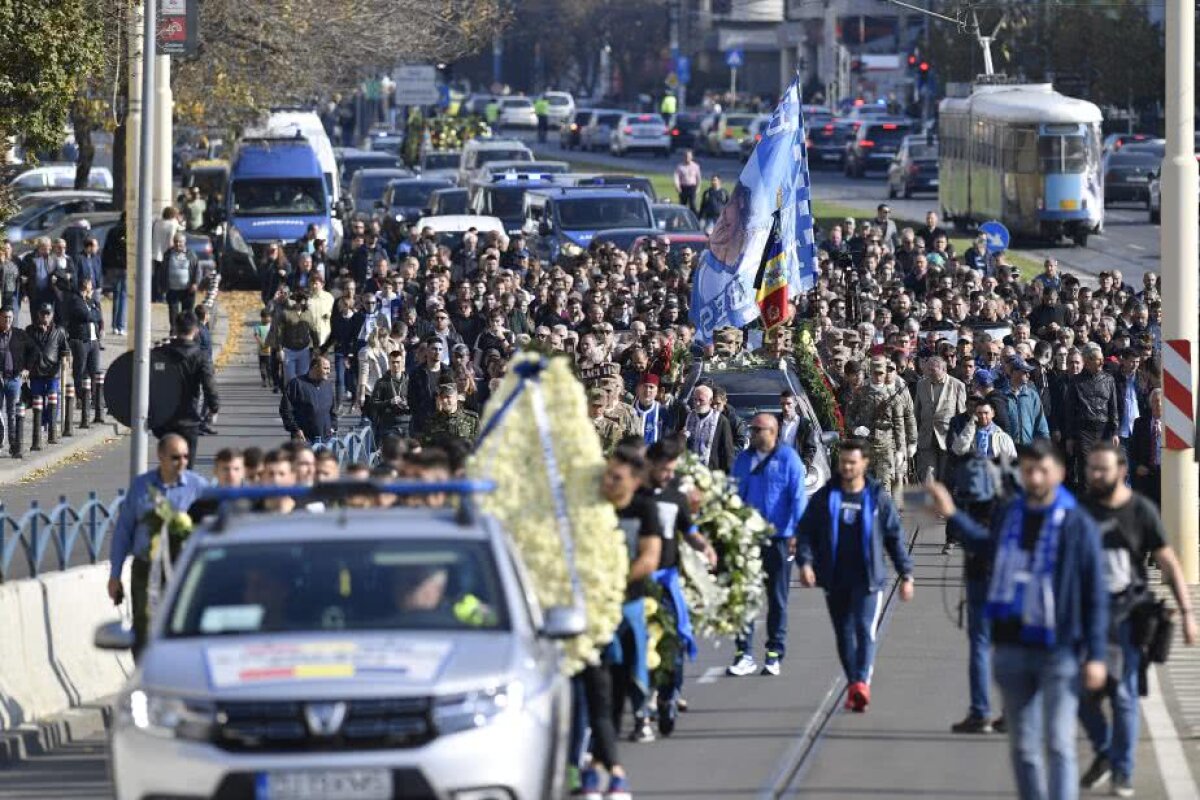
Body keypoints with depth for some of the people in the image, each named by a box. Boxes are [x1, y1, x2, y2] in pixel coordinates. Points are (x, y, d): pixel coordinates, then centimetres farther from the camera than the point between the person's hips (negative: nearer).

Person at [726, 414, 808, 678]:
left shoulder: (788, 458, -6)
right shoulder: (744, 459, 8)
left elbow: (798, 497, -9)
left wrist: (796, 534, -16)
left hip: (778, 537, -4)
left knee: (777, 598, 7)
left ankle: (775, 654, 14)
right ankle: (744, 653, 1)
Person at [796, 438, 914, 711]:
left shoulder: (878, 498, 4)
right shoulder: (825, 497, 7)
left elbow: (895, 537, 10)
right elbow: (805, 531, 6)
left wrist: (906, 575, 8)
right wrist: (805, 561, -11)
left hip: (867, 578, -3)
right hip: (834, 577, 3)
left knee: (865, 628, -18)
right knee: (844, 634, 9)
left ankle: (861, 683, -30)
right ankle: (854, 684, 21)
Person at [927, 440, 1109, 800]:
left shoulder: (1077, 524, -9)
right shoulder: (1007, 516, 6)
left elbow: (1095, 594, -8)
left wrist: (1095, 655, -11)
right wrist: (952, 515, 31)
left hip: (1059, 650, -5)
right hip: (1011, 646, 5)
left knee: (1059, 744, -11)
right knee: (1023, 747, 11)